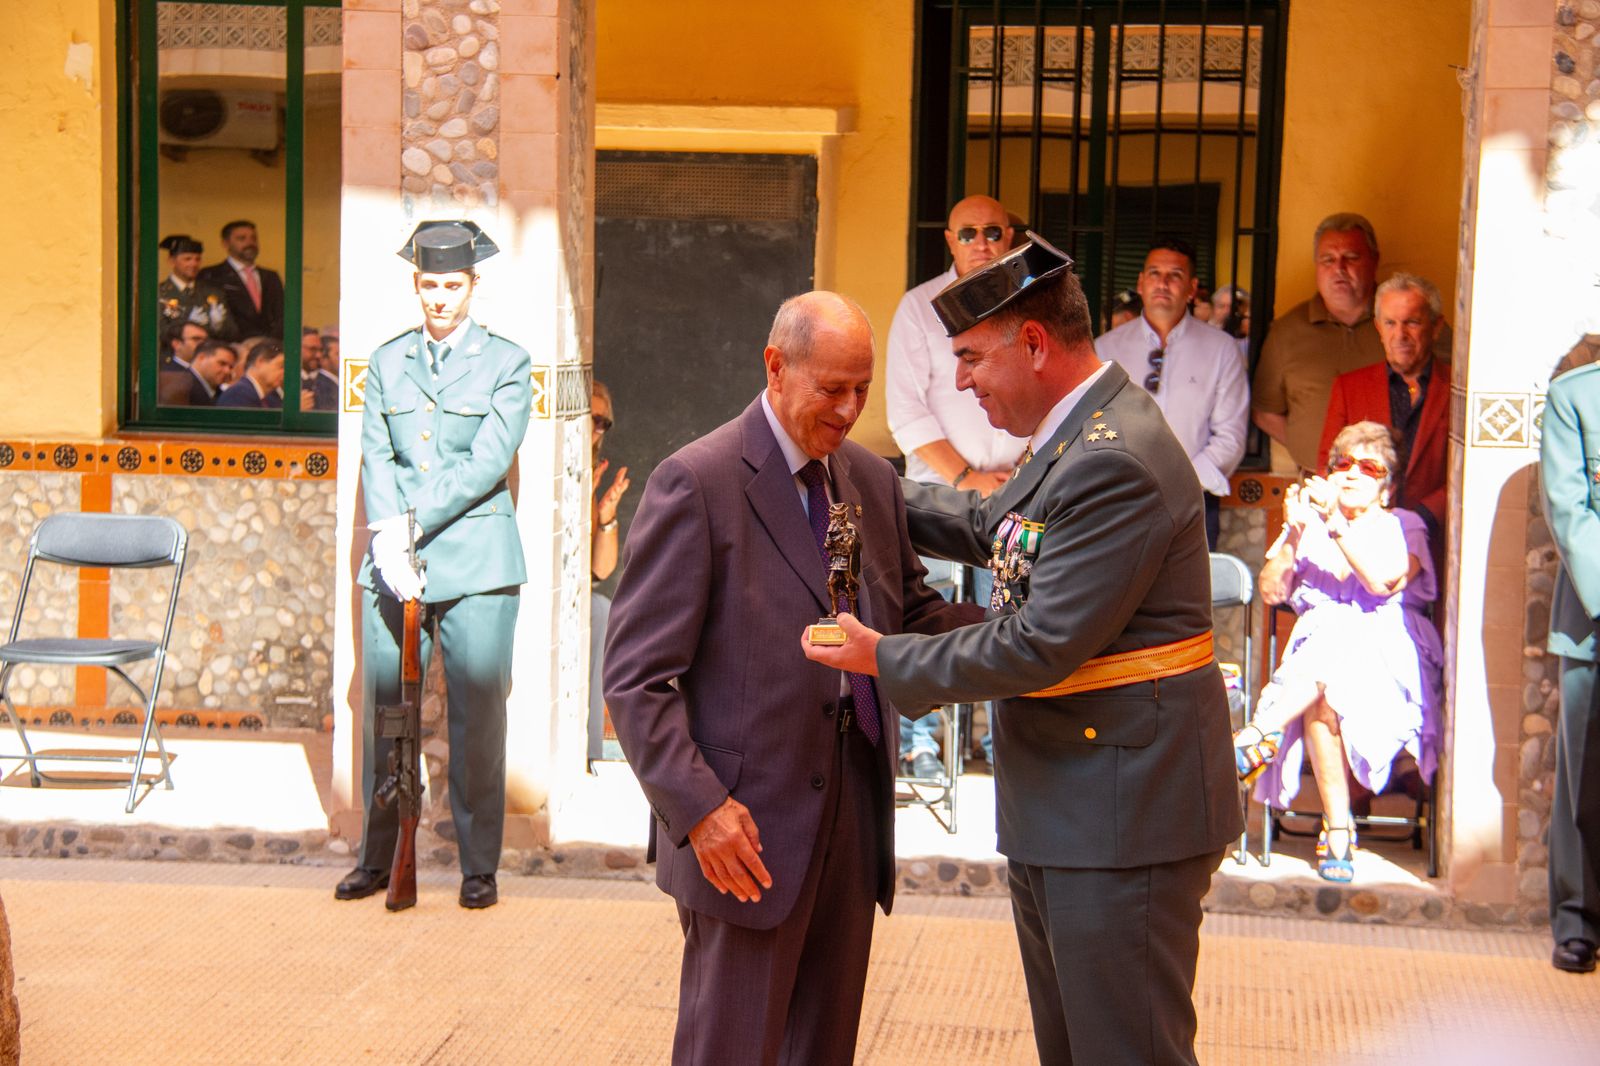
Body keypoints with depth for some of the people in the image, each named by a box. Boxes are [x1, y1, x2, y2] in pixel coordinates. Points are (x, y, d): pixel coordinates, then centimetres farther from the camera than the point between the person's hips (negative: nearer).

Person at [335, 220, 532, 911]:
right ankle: (376, 858, 17)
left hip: (476, 563, -3)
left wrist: (410, 523, -13)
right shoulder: (386, 363, 13)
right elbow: (375, 458, 4)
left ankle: (479, 866, 10)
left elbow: (487, 464, -8)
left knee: (477, 715, -1)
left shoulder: (506, 364, 3)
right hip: (394, 561, 3)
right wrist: (386, 542, -11)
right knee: (383, 712, 5)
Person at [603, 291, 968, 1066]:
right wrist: (697, 806, -21)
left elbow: (913, 617, 19)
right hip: (746, 830, -6)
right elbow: (635, 677, -13)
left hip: (853, 821, 7)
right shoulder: (696, 482, -11)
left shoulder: (874, 482, 10)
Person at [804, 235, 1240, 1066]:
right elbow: (996, 529, 27)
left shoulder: (1116, 464, -24)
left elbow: (1040, 647, -25)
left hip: (1122, 814, -11)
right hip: (1054, 809, 11)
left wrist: (886, 659, -13)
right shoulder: (1074, 435, 10)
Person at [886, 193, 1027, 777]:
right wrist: (966, 478, -9)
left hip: (1016, 491, 2)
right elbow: (907, 414, -3)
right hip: (940, 490, -2)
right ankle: (917, 741, 6)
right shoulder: (920, 307, 2)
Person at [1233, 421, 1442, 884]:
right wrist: (1294, 534, -8)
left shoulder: (1403, 526, 14)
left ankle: (1261, 732, -39)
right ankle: (1338, 829, -32)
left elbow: (1382, 580, -8)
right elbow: (1271, 591, 6)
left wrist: (1336, 524, -15)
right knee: (1321, 701, -33)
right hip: (1317, 646, 2)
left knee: (1338, 641, -37)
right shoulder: (1309, 525, 20)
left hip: (1387, 656, -2)